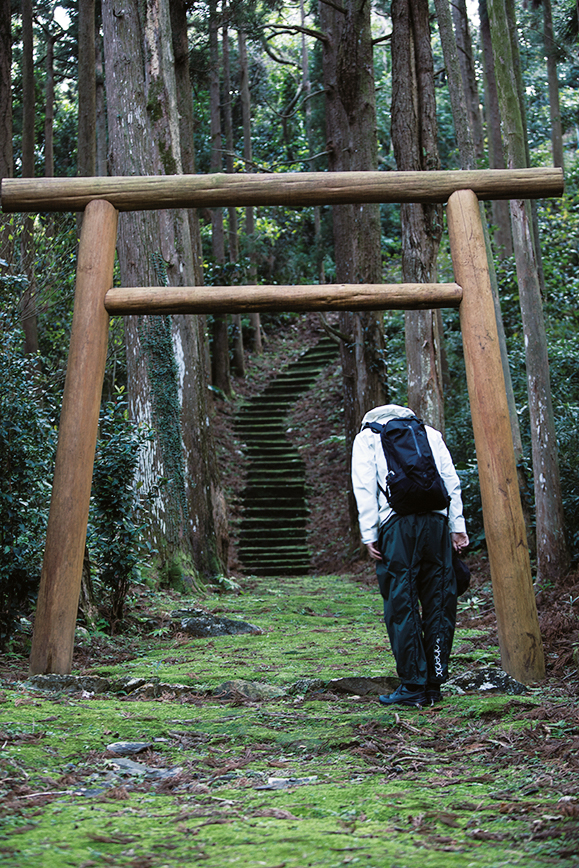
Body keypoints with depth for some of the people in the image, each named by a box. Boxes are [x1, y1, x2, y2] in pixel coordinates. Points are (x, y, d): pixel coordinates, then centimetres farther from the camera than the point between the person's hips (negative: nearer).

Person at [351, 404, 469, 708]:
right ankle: (434, 683, 10)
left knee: (401, 604, -1)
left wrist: (368, 534, 0)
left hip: (397, 521, -3)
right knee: (439, 602, 8)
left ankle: (413, 686, -2)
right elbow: (451, 480, 14)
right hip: (436, 519, 3)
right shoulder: (429, 432, 24)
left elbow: (364, 487, 3)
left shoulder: (367, 436, 16)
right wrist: (457, 526, 11)